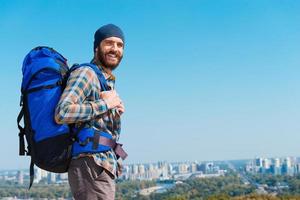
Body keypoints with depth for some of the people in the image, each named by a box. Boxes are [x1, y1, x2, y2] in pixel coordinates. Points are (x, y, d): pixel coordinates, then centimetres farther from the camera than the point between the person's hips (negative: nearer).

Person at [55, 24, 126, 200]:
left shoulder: (109, 81, 21)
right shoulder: (86, 73, -8)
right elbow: (62, 114, -25)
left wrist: (116, 114, 3)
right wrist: (105, 104, -16)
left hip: (105, 166, 10)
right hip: (90, 165, -10)